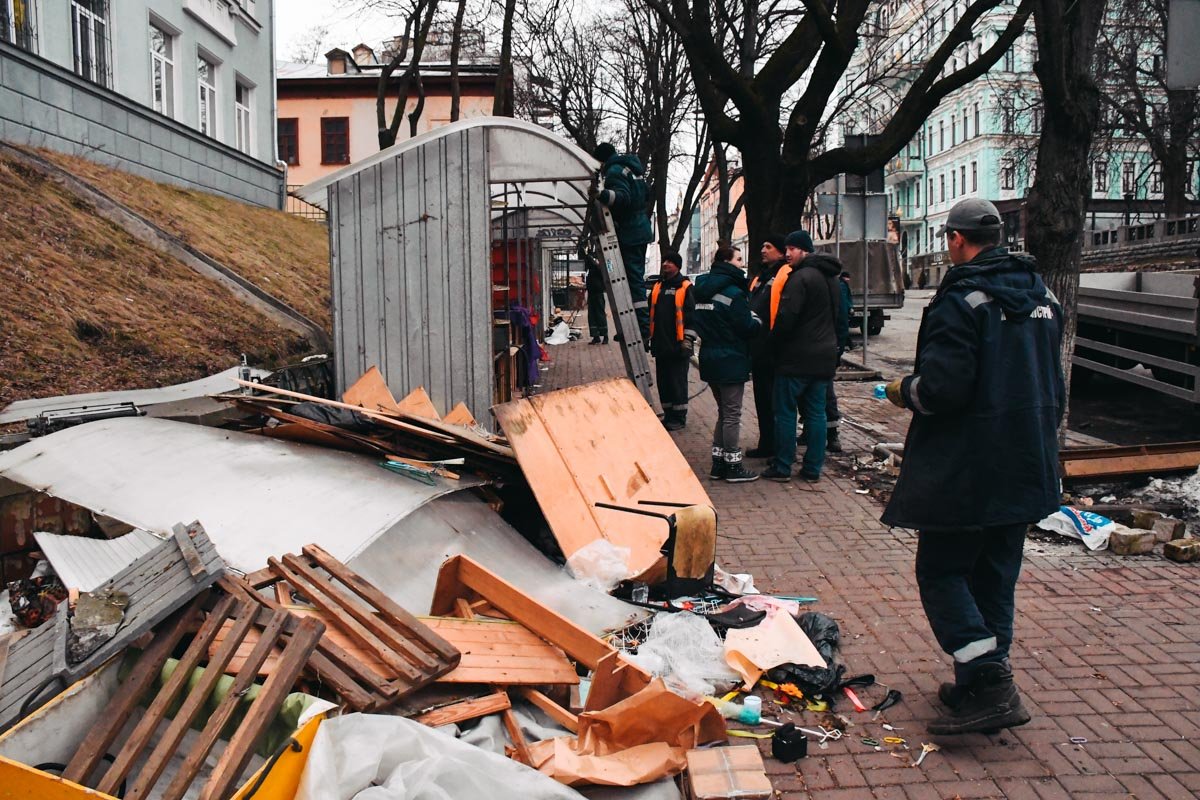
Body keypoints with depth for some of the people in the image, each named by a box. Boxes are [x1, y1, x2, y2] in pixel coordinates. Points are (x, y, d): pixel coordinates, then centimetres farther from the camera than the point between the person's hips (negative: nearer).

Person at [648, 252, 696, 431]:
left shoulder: (685, 287, -7)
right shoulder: (658, 286, 13)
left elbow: (692, 316, -11)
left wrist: (687, 340, -15)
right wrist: (648, 337, 18)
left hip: (677, 345, -7)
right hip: (661, 344, 7)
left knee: (677, 382, 0)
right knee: (663, 381, 12)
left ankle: (679, 418, 9)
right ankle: (668, 415, 23)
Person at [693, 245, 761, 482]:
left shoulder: (703, 289, 9)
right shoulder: (733, 292, -16)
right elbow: (747, 326, -16)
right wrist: (758, 322, 3)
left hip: (710, 358, 8)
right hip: (731, 360, -8)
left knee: (723, 413, 17)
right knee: (732, 414, 0)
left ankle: (718, 463, 19)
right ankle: (733, 466, 6)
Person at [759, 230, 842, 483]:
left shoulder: (800, 277, -16)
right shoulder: (830, 277, 14)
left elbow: (786, 317, -20)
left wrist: (774, 346, -7)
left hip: (796, 357, -8)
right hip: (824, 357, 8)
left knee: (785, 411, 1)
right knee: (816, 412, 10)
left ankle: (782, 467, 4)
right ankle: (813, 469, 13)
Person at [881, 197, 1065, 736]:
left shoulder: (961, 299, -15)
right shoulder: (1042, 297, 12)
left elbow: (943, 388, -23)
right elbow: (1052, 384, 19)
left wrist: (905, 391, -3)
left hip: (964, 470, -8)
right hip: (1026, 466, 8)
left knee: (941, 571, 2)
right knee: (995, 576, 15)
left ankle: (988, 684, -7)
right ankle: (985, 688, 22)